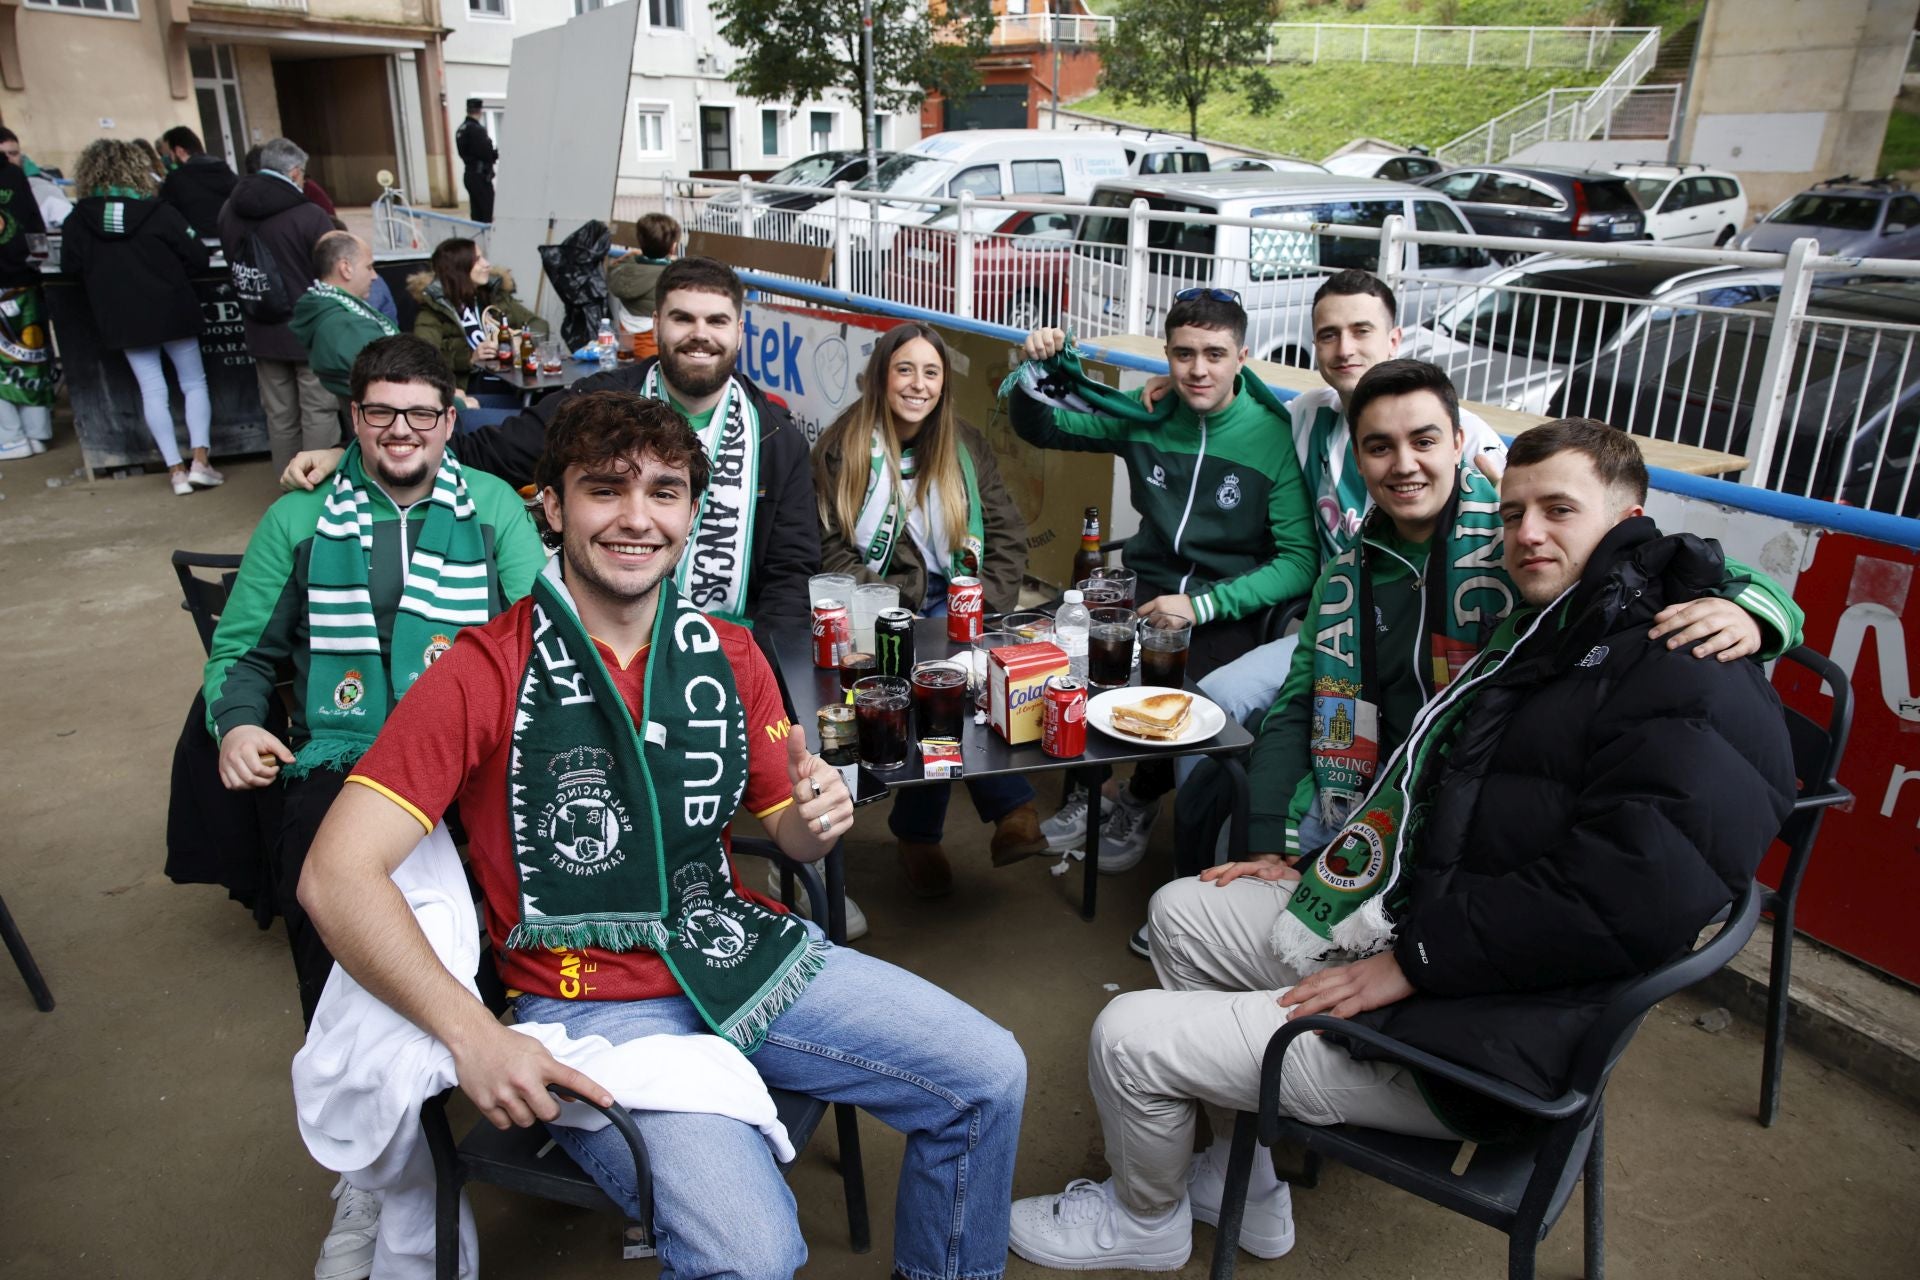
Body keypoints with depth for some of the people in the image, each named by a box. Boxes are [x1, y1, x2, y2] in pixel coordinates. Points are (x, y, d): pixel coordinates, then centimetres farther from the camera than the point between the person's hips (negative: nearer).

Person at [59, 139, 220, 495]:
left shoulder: (80, 218, -4)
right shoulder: (158, 211, -10)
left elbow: (69, 266, 1)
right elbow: (197, 258, -8)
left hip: (121, 317, 2)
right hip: (171, 311, -2)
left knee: (152, 390, 7)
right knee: (194, 383, 10)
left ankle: (176, 470, 4)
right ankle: (200, 460, -3)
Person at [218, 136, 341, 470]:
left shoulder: (229, 212, 3)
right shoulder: (309, 215, -17)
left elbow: (233, 267, 14)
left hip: (262, 333, 6)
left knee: (280, 416, 13)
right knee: (319, 413, 2)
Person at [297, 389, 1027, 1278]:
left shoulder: (728, 657, 2)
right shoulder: (485, 675, -12)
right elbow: (337, 876, -18)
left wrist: (817, 820, -13)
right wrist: (471, 1034, -30)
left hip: (742, 951, 5)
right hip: (592, 1000, -5)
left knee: (989, 1076, -1)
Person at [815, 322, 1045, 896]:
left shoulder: (965, 445, 12)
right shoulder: (842, 450, 2)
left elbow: (1007, 533, 9)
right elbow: (831, 551, -3)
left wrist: (985, 604, -8)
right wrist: (898, 609, -16)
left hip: (956, 603, 3)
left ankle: (918, 832, -22)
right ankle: (1011, 808, -27)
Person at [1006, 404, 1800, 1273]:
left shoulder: (1690, 688, -17)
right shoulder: (1547, 640, 15)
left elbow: (1626, 899, -28)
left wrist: (1412, 960, -24)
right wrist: (1310, 860, 12)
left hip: (1477, 1035, -10)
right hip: (1400, 921, 10)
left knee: (1125, 1039, -11)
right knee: (1180, 911, 16)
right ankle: (1242, 1178, 23)